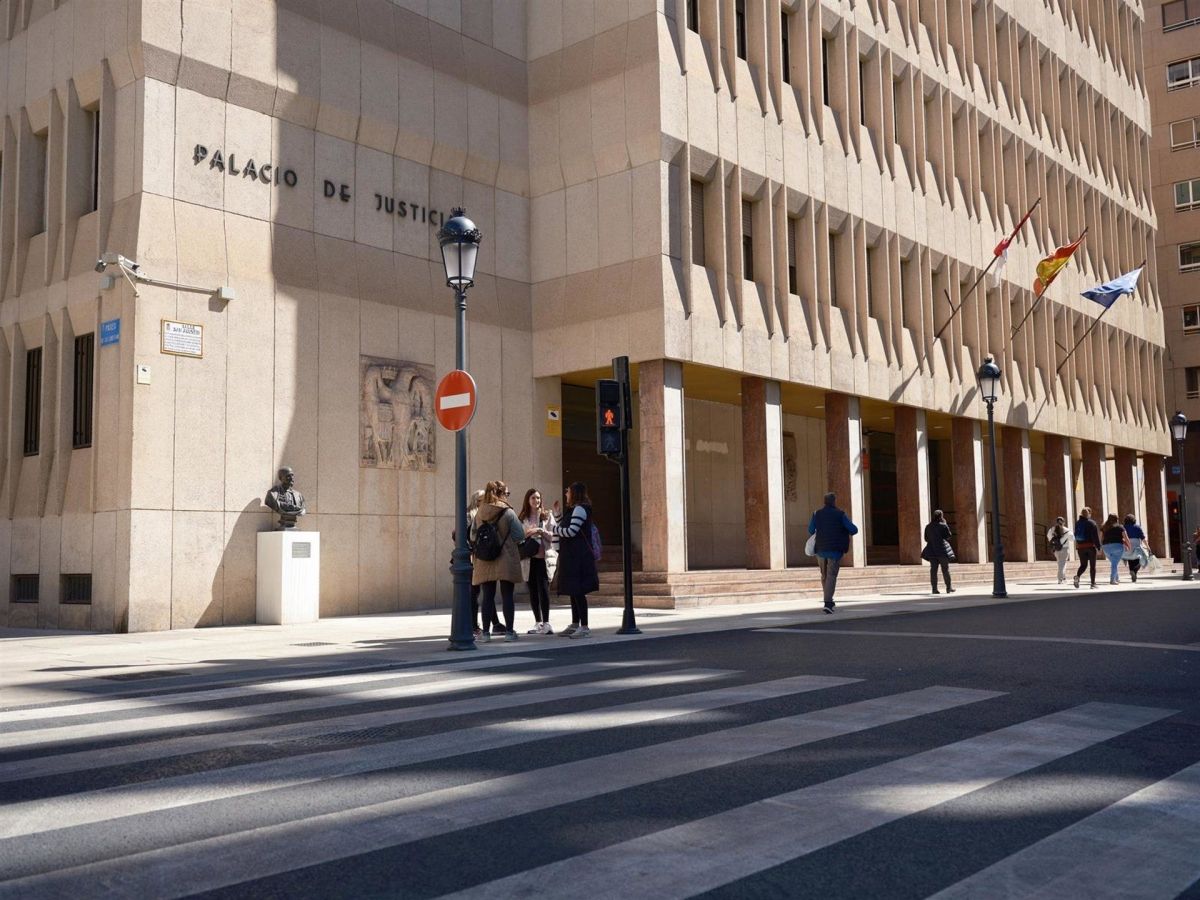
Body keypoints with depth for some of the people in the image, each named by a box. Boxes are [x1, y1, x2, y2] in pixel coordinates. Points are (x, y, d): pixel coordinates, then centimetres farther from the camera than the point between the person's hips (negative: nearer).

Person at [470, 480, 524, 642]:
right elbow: (520, 535, -8)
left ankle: (485, 631, 10)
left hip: (485, 562, 3)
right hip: (506, 560, -3)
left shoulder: (479, 514, 1)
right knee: (507, 596, 4)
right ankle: (509, 631, 6)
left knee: (487, 596, 8)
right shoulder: (508, 513, -10)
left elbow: (472, 536, 5)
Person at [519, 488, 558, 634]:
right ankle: (538, 622, 16)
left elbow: (553, 536, 0)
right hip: (528, 558, 3)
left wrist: (540, 530, -14)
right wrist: (526, 534, -11)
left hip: (544, 557, -2)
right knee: (533, 591, 6)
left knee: (543, 589, -11)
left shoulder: (547, 515, 6)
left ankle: (546, 623, -9)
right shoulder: (522, 518, 9)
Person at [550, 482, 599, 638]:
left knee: (578, 591, -10)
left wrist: (554, 529, -6)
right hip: (571, 557, 10)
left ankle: (584, 627, -9)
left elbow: (571, 531, -19)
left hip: (578, 558, -10)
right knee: (573, 591, 13)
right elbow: (563, 528, 22)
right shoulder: (574, 510, 20)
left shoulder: (580, 509, -11)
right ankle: (575, 625, 20)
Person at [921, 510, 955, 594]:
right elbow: (948, 536, 0)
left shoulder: (928, 527, 5)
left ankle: (934, 588, 1)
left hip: (932, 550, 3)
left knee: (933, 570, 4)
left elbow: (926, 538, 9)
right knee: (945, 569, 4)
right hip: (942, 549, -3)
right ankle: (948, 588, 7)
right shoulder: (943, 526, -8)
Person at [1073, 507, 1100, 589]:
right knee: (1092, 565, 6)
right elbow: (1096, 536, -12)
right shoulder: (1091, 523, -9)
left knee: (1083, 564, 10)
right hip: (1090, 546, -4)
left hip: (1080, 547, 4)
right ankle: (1093, 583, 6)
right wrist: (1098, 546, -10)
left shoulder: (1077, 523, 7)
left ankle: (1077, 576, -17)